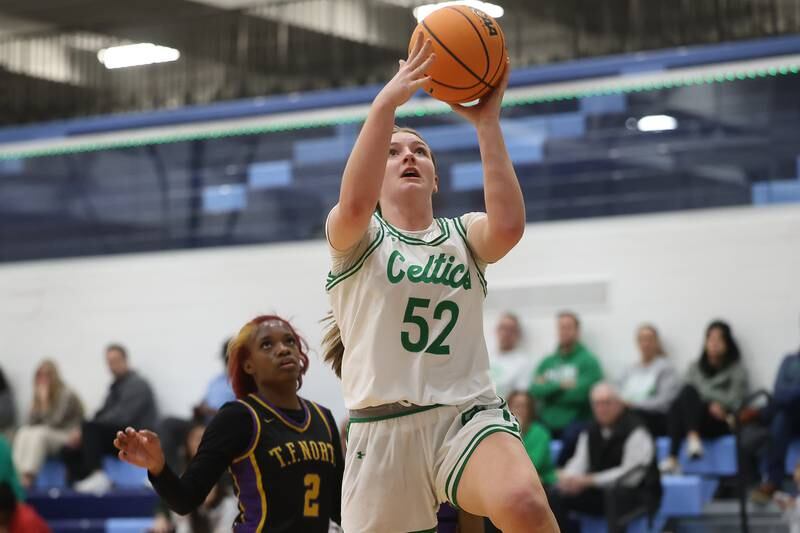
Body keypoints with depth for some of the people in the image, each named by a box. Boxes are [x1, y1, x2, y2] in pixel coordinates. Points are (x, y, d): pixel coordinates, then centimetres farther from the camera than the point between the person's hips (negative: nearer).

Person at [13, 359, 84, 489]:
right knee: (23, 433, -21)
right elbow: (31, 423, 2)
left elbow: (53, 422, -18)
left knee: (39, 434, -33)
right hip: (44, 439, 6)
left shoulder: (67, 395, -10)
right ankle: (19, 473, -41)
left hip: (68, 438, -6)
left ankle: (28, 476, -44)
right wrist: (37, 400, -7)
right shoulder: (39, 395, 10)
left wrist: (44, 400, -21)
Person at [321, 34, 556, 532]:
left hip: (468, 413, 0)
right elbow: (355, 205, -18)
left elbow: (508, 225, -12)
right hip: (382, 428, 0)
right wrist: (386, 104, -24)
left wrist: (487, 122, -13)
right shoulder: (354, 237, 8)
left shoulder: (464, 235, 13)